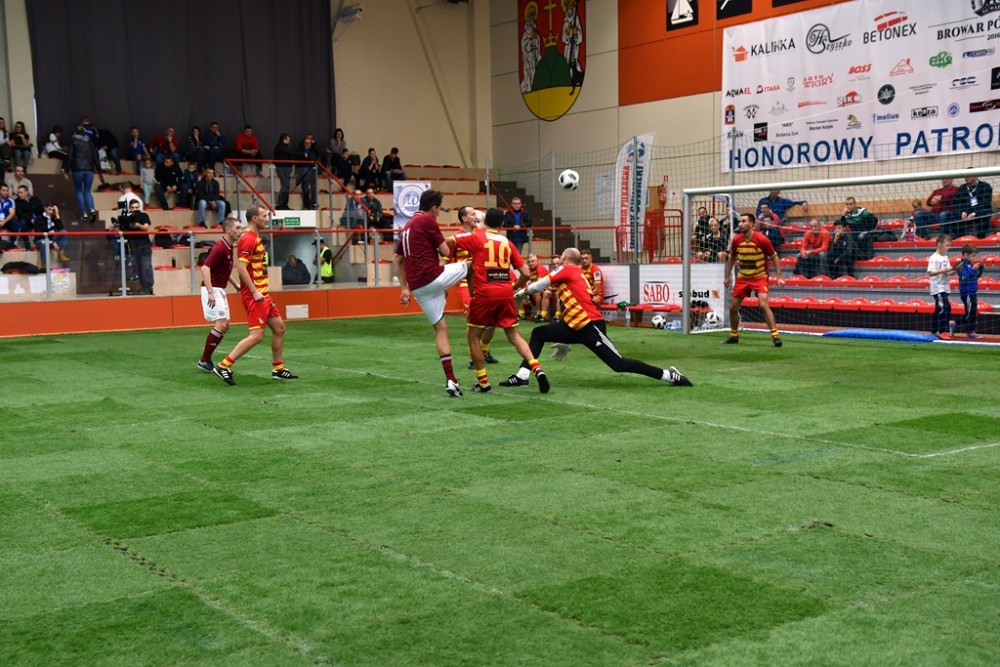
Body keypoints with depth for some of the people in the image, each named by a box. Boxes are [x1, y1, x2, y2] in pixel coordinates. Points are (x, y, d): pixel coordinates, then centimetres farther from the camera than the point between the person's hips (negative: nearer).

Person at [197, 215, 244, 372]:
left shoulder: (229, 247, 10)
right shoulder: (220, 247, -18)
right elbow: (205, 268, -26)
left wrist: (235, 284, 20)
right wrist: (210, 292, -31)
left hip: (220, 290, 10)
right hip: (212, 290, -10)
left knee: (225, 326, 9)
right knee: (221, 325, -13)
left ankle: (206, 359, 15)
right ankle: (204, 360, -3)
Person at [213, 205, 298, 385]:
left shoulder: (255, 238, 16)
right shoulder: (248, 239, -15)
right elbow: (241, 268, -21)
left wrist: (260, 291, 18)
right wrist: (255, 292, -22)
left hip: (261, 294, 10)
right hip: (254, 295, -10)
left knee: (279, 328, 12)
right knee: (256, 335, -12)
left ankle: (278, 369, 20)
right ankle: (224, 366, -8)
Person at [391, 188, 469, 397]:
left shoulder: (406, 227, 22)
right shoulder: (428, 221, -4)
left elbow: (396, 259, 26)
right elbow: (445, 253, -4)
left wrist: (404, 288, 26)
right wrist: (444, 246, 20)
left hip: (417, 287, 8)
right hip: (434, 277, -8)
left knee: (441, 329, 10)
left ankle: (450, 380, 5)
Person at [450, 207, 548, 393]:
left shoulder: (476, 237, 2)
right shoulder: (507, 243, 12)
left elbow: (448, 242, -4)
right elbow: (525, 274, 11)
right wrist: (514, 287, 29)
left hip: (484, 294, -3)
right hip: (506, 293, 3)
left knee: (474, 336, 13)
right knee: (514, 335, 12)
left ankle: (483, 382, 11)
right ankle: (537, 369, -7)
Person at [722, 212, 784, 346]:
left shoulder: (762, 239, -17)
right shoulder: (736, 240, -5)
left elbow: (774, 257, -8)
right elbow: (732, 258, 12)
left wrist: (779, 276, -13)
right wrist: (727, 276, 12)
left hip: (760, 277, -5)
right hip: (742, 278, 5)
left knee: (763, 305, -22)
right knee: (733, 307, 6)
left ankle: (775, 335, -15)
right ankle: (734, 336, 26)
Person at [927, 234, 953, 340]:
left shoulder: (946, 257, 13)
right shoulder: (934, 258, -12)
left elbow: (947, 272, 17)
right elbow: (930, 272, -19)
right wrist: (943, 270, -26)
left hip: (944, 287, 8)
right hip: (937, 288, -8)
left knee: (939, 309, 12)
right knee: (945, 307, -17)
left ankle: (934, 331, 19)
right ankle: (942, 331, -15)